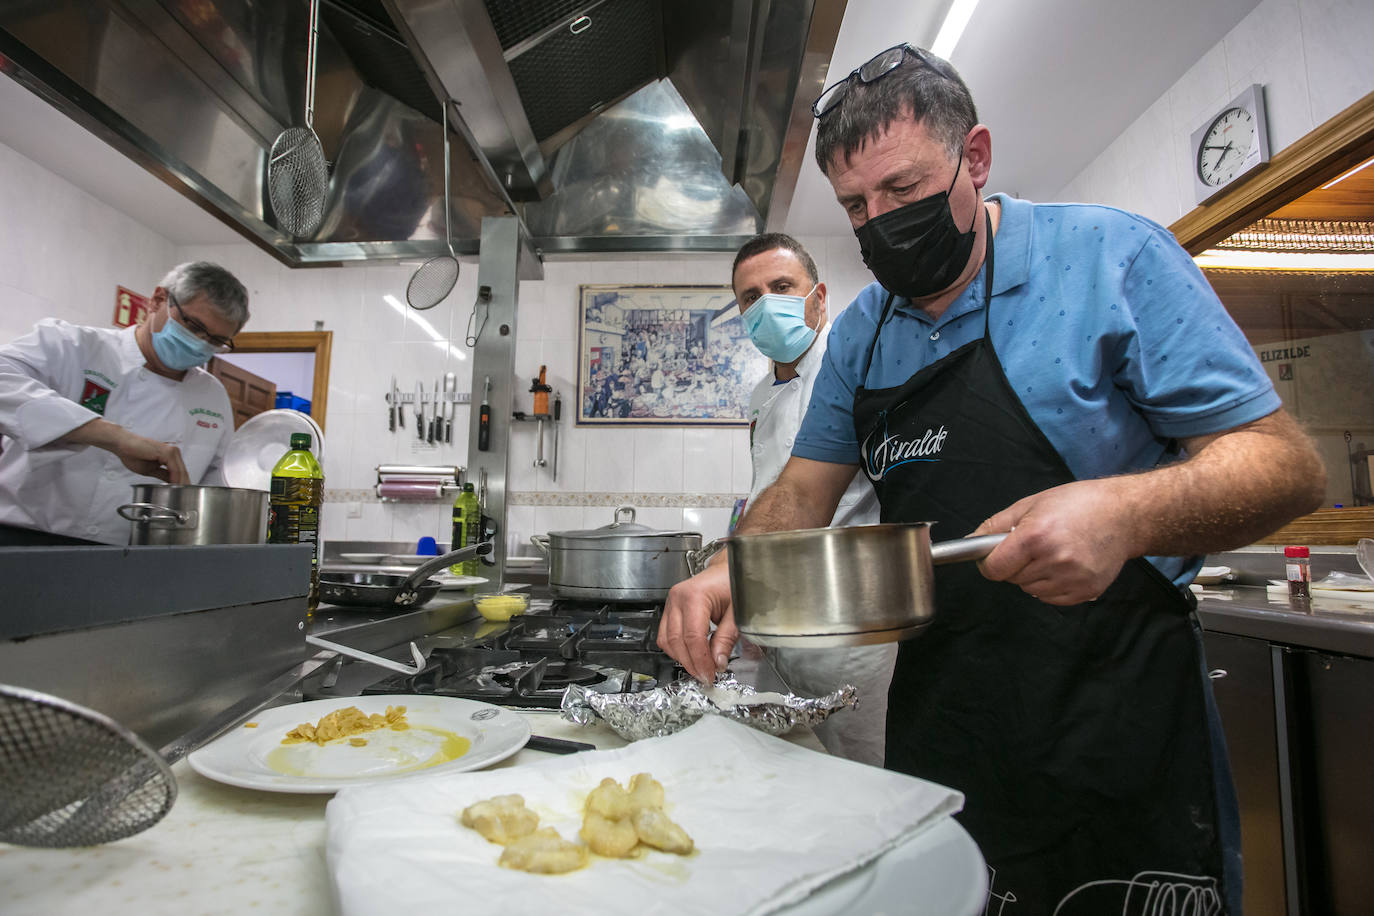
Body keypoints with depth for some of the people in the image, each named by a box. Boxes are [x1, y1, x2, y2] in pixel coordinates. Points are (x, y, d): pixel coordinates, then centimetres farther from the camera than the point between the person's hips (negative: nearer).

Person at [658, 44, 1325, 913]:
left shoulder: (1112, 256, -9)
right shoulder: (861, 332, 6)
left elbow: (1285, 463, -10)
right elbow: (806, 489, 8)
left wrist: (1129, 512, -31)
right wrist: (734, 569, -12)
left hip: (1119, 734, -4)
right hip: (938, 726, 5)